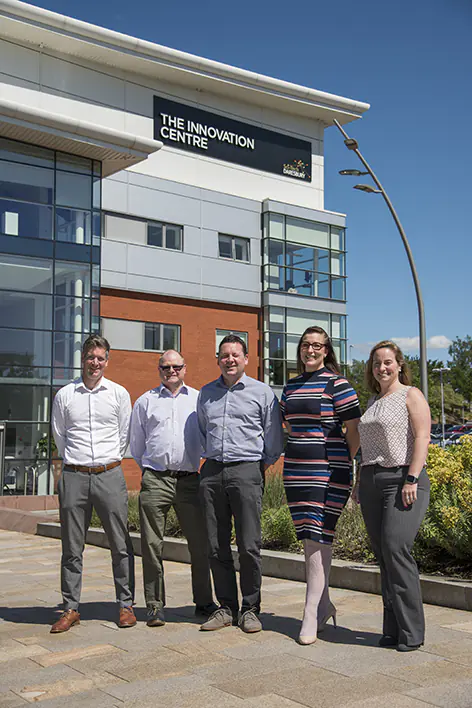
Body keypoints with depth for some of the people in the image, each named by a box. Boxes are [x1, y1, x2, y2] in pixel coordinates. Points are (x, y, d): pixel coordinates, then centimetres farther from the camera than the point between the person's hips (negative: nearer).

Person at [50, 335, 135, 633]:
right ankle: (71, 608, 17)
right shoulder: (64, 395, 6)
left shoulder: (119, 394, 5)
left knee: (121, 544, 3)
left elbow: (124, 435, 11)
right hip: (74, 476, 1)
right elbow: (59, 435, 13)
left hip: (110, 476, 0)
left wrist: (108, 462, 11)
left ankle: (126, 605, 15)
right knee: (72, 547, 6)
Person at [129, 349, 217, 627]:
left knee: (200, 544, 3)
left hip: (189, 479, 0)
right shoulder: (146, 401, 12)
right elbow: (136, 443, 18)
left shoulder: (198, 399, 11)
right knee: (153, 545, 2)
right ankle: (155, 606, 13)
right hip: (155, 481, 0)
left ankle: (204, 602, 17)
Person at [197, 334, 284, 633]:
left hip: (246, 471, -4)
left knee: (249, 546, -4)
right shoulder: (206, 393, 15)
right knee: (217, 546, 5)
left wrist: (264, 462, 6)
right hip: (212, 472, 4)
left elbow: (274, 437, 7)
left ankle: (250, 609, 9)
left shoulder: (262, 392, 4)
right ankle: (227, 607, 16)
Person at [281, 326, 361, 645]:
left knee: (318, 539, -9)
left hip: (328, 470, -6)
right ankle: (324, 605, 22)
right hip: (296, 471, 6)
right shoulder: (291, 386, 14)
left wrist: (345, 464, -2)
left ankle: (311, 616, -5)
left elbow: (355, 429, -5)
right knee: (308, 540, 9)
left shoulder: (337, 384, -5)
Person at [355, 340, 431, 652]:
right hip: (372, 482, 7)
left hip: (403, 478, -7)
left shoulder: (411, 395, 0)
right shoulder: (373, 401, 20)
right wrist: (361, 481, 17)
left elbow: (422, 438, -10)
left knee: (396, 548, -16)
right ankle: (393, 629, 10)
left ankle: (411, 632, -7)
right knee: (383, 554, 5)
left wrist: (412, 479, -18)